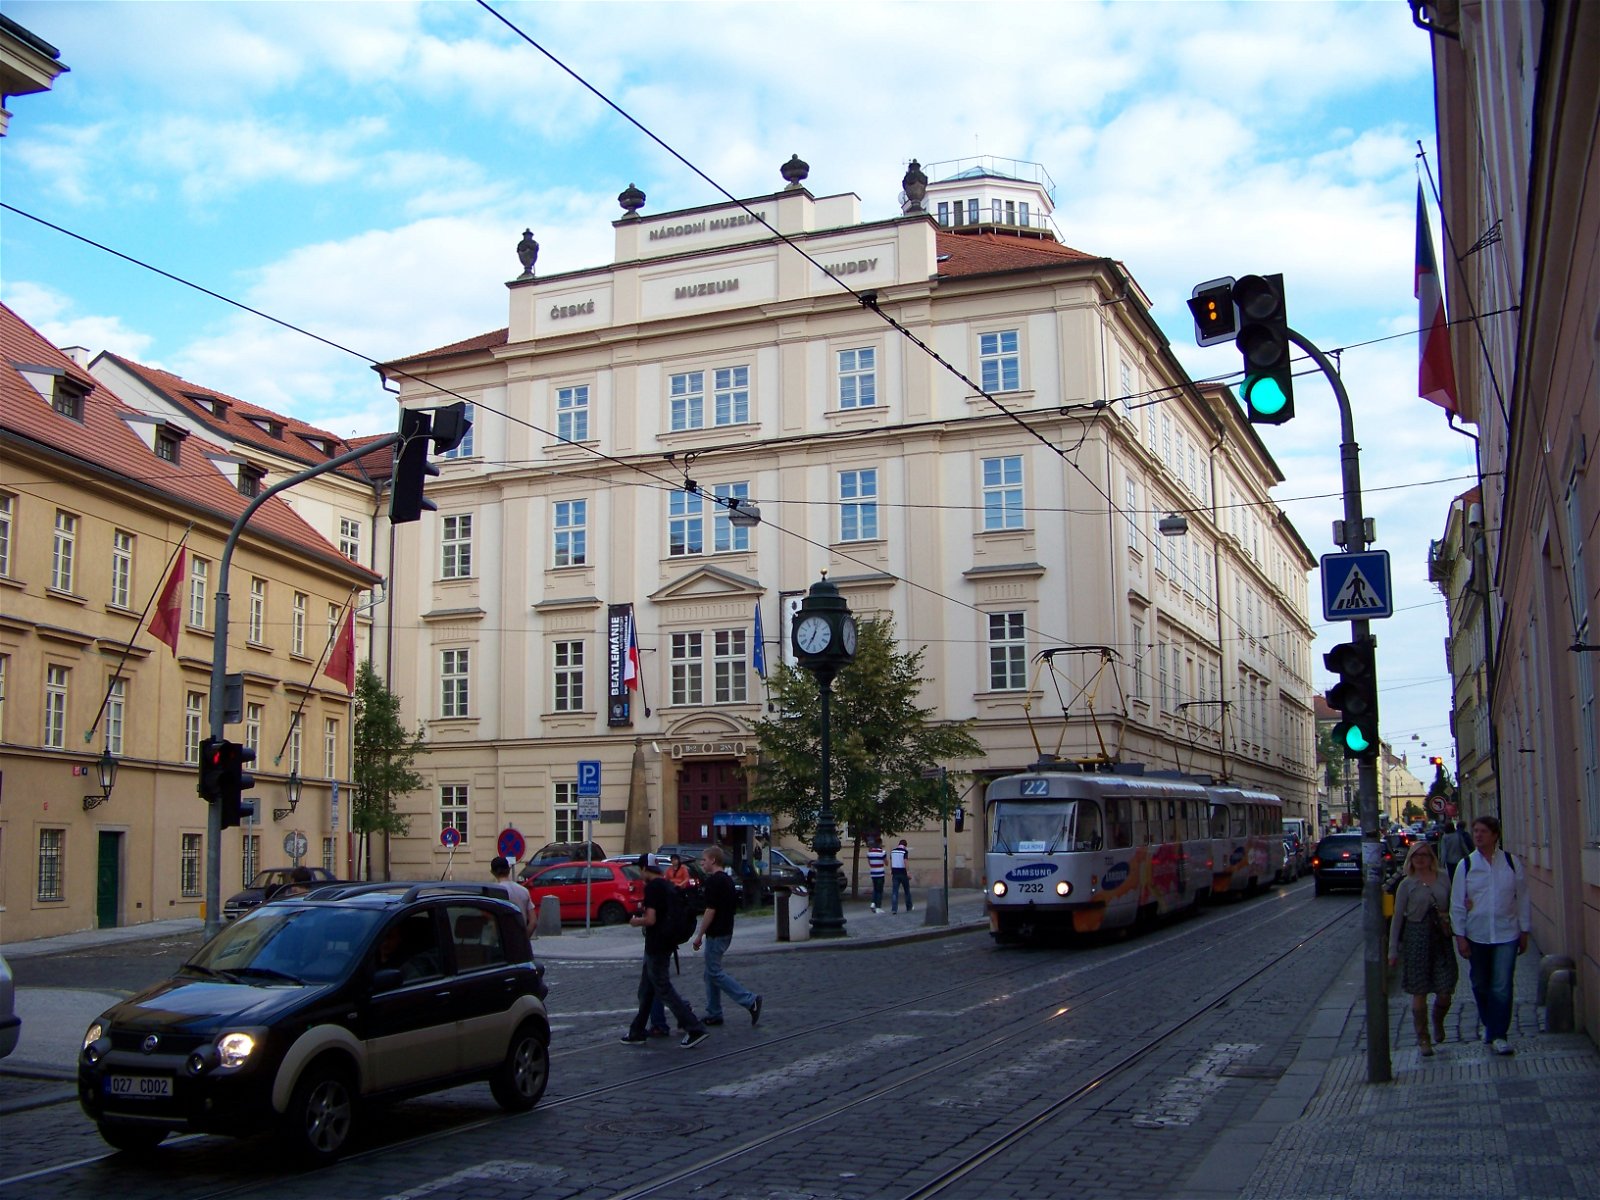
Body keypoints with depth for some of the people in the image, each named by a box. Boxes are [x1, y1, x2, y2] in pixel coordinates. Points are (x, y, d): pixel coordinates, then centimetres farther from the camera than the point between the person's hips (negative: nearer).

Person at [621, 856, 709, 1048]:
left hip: (656, 947, -9)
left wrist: (636, 922, -5)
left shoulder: (652, 887, -17)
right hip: (666, 943, 9)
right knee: (646, 990, 16)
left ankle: (695, 1029, -6)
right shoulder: (667, 886, 11)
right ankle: (637, 1032, 22)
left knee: (664, 989, -4)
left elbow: (651, 919, -23)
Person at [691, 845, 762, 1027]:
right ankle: (714, 1014, 15)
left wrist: (699, 934, -15)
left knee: (715, 973, -5)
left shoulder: (714, 881, -17)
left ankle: (750, 1001, -10)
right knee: (712, 973, 13)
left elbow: (711, 910, -21)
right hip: (726, 931, 10)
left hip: (716, 934, -10)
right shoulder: (728, 879, 12)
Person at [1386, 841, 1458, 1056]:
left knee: (1445, 992, 1)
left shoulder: (1443, 879, 6)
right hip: (1416, 938, -2)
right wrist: (1393, 950, 0)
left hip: (1441, 938, 2)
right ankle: (1423, 1039, 15)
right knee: (1419, 992, 1)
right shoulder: (1407, 885, 0)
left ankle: (1438, 1023, 33)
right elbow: (1397, 917, 2)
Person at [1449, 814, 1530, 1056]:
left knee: (1502, 987, -6)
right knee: (1480, 986, 12)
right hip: (1476, 935, 1)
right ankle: (1489, 1026, 31)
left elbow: (1522, 898, 5)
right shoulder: (1466, 866, -2)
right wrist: (1460, 936, -3)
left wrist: (1524, 931, 4)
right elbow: (1457, 904, 0)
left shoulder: (1511, 863, -1)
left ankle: (1498, 1035, 1)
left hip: (1506, 934, -1)